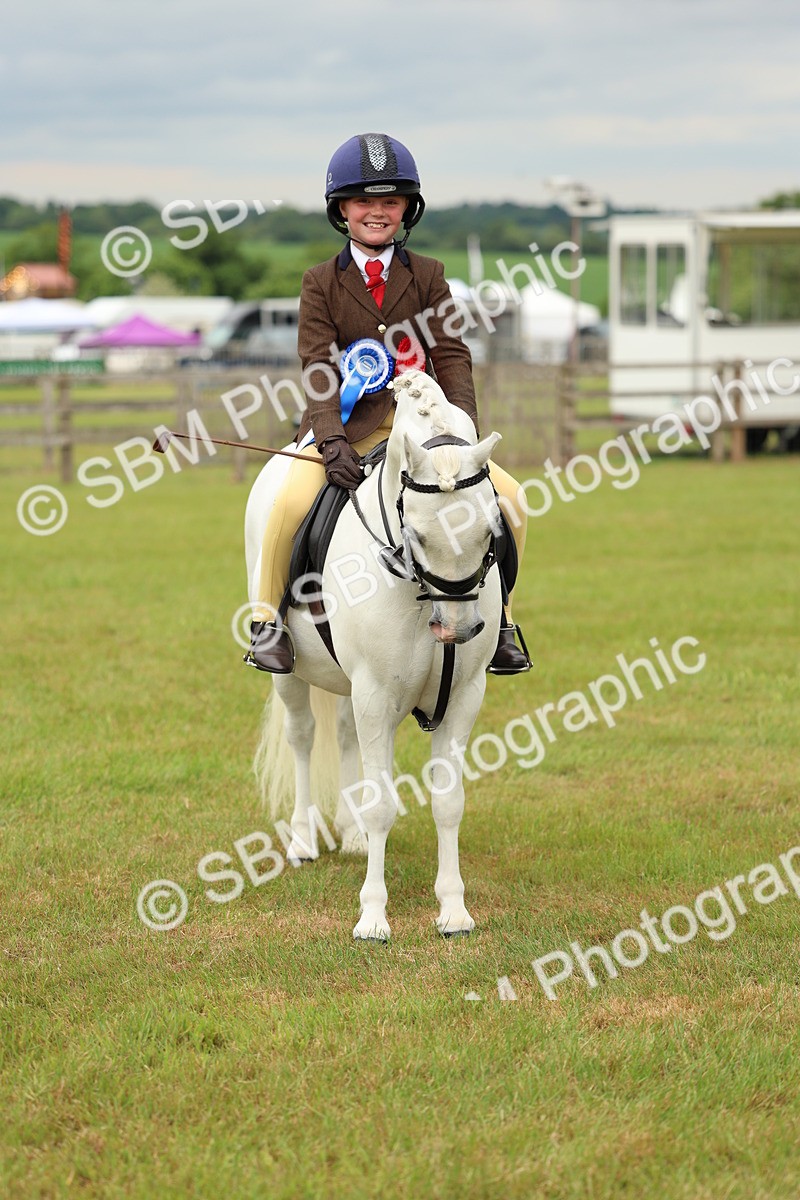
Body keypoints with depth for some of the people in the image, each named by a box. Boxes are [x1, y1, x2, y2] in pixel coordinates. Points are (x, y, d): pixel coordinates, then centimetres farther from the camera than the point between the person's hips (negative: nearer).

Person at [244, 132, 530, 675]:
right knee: (292, 502, -30)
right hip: (347, 423, -2)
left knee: (508, 495, -12)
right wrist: (332, 441, -24)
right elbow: (318, 366, -8)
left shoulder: (427, 276, 7)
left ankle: (498, 621, 5)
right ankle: (268, 619, -9)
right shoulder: (321, 283, 2)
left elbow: (451, 356, 0)